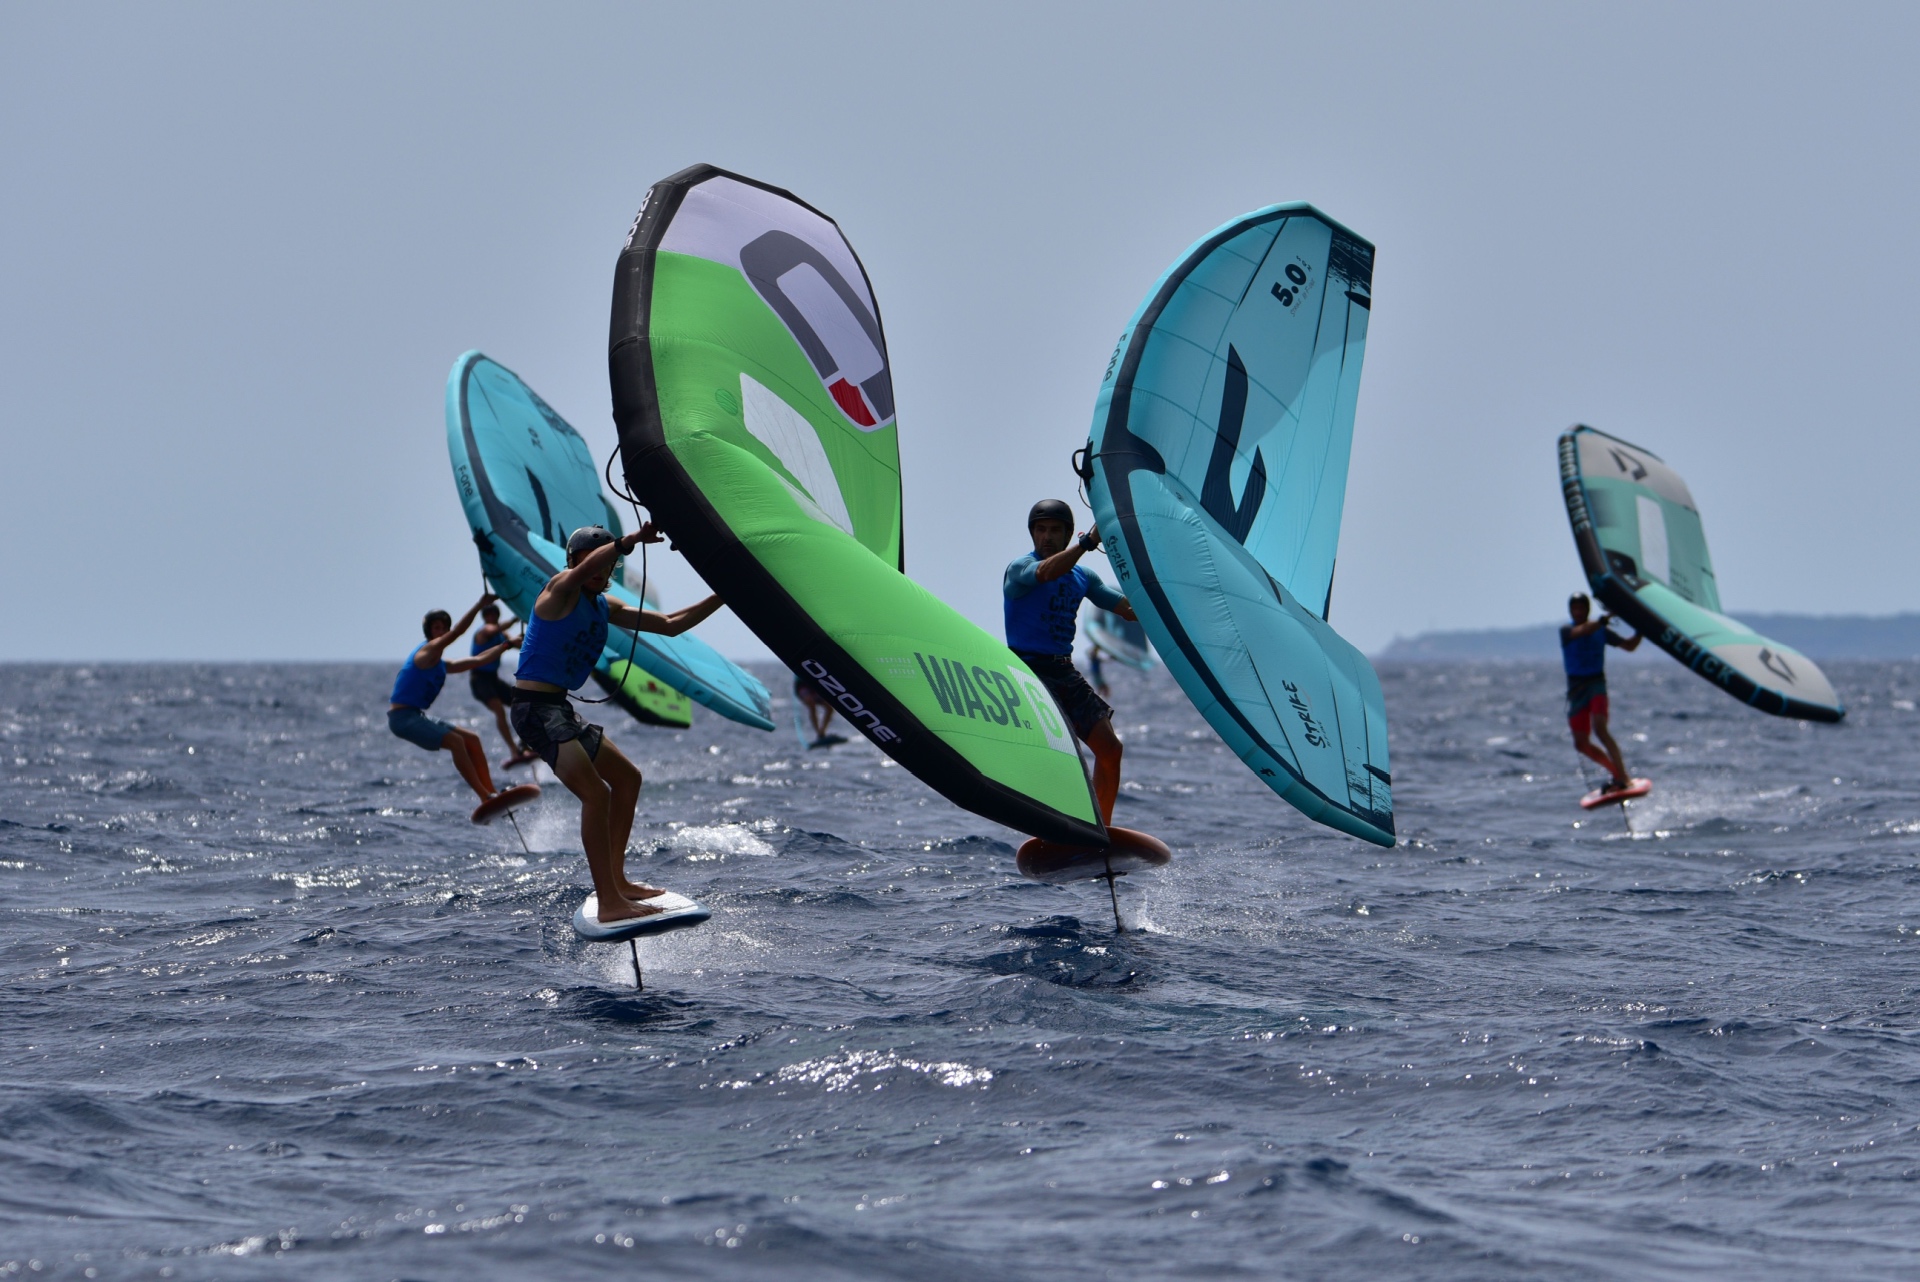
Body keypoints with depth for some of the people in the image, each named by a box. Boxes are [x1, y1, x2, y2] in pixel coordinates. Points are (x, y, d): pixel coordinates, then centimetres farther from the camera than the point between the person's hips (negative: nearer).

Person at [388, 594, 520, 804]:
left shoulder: (442, 665, 20)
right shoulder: (428, 651, -8)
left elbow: (478, 660, 29)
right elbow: (457, 632, -22)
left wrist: (507, 645, 31)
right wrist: (479, 606, -25)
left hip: (416, 717, 10)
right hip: (403, 716, -10)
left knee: (472, 739, 8)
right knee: (455, 741, -22)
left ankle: (491, 792, 4)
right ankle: (486, 797, -25)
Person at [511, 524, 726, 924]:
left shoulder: (605, 607, 16)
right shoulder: (560, 590, -10)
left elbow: (669, 625, 20)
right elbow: (586, 568, -35)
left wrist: (721, 599, 14)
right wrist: (632, 540, -48)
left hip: (560, 709, 10)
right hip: (536, 707, -10)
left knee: (627, 777, 18)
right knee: (596, 793, -21)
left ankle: (616, 879, 27)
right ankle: (609, 903, -24)